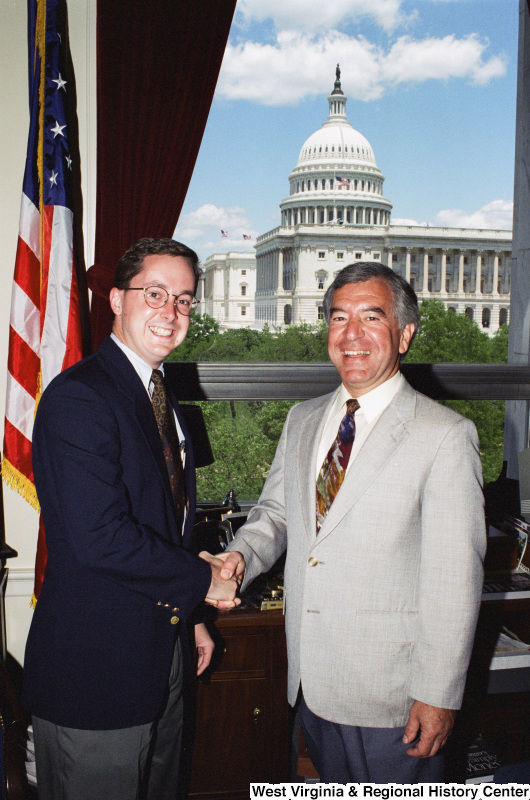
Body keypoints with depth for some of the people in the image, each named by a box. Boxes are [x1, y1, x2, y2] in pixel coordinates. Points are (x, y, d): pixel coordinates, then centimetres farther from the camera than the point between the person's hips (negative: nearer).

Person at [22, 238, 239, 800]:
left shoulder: (160, 397, 11)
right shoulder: (78, 396, -19)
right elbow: (100, 537, -27)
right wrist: (201, 580, -15)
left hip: (160, 658, 9)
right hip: (94, 669, -9)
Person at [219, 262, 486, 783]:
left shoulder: (445, 436, -14)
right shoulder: (302, 421, 7)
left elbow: (456, 579, -14)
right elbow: (276, 510, 14)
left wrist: (440, 695, -13)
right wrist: (241, 555, -7)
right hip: (311, 682, 6)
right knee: (330, 787, 21)